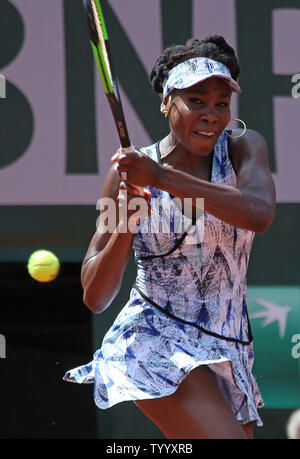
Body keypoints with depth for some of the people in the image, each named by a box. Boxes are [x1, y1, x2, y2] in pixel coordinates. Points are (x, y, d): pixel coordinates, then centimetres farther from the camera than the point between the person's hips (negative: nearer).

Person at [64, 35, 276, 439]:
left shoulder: (243, 147, 0)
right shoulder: (129, 172, -3)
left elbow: (259, 214, -24)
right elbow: (95, 298, -5)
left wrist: (163, 178, -31)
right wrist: (124, 227, -22)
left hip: (228, 354, 4)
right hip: (153, 341, -4)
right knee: (226, 437, -25)